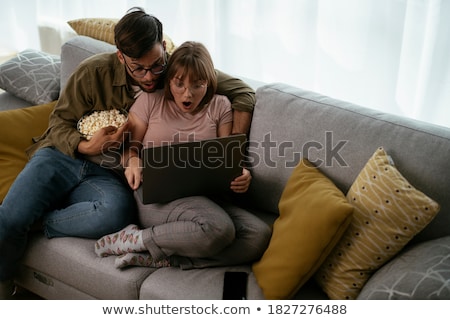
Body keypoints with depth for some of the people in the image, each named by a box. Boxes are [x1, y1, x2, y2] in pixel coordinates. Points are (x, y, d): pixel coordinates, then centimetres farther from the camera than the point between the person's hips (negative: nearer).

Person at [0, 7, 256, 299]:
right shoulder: (94, 71, -7)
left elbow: (243, 93, -7)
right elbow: (59, 122, 4)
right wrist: (86, 146, -18)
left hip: (107, 176, 0)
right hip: (63, 157, 1)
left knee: (116, 212, -38)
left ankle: (35, 221, -14)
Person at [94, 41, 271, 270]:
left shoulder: (219, 107, 12)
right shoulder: (151, 100, 7)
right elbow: (130, 146, 12)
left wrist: (240, 175, -14)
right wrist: (133, 162, -12)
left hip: (203, 199, 5)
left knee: (259, 235, -25)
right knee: (218, 228, -35)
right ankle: (135, 239, -16)